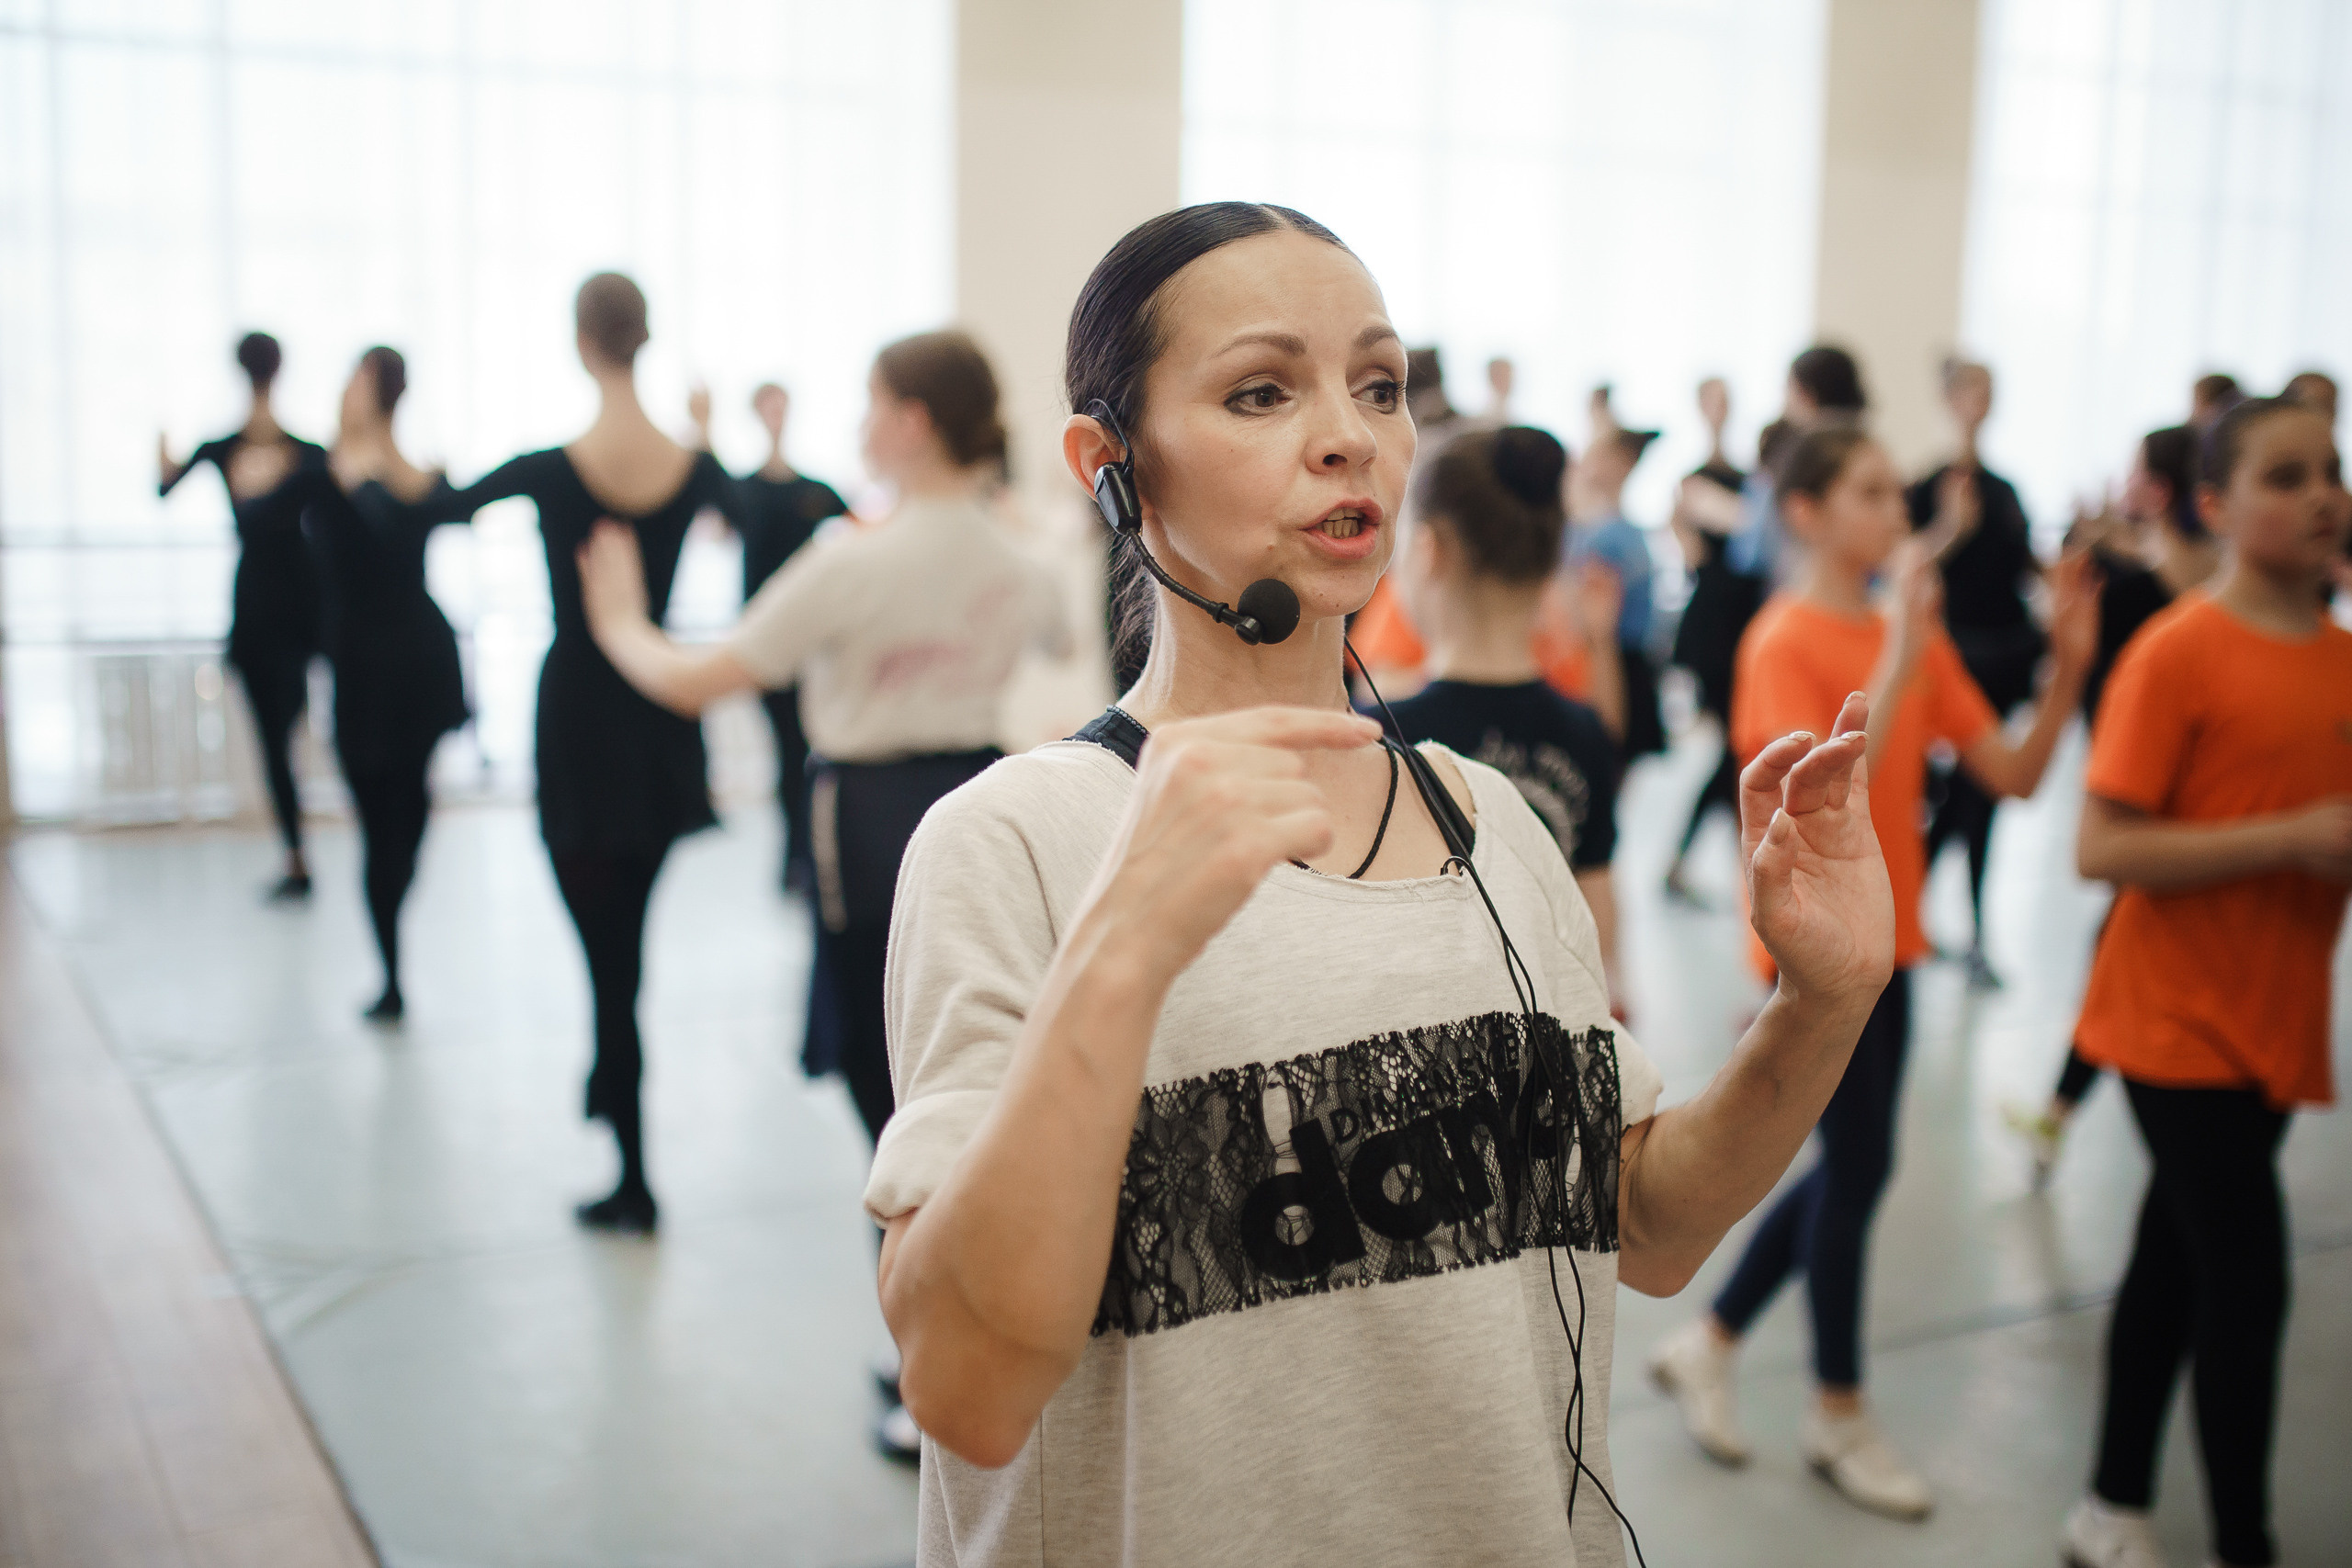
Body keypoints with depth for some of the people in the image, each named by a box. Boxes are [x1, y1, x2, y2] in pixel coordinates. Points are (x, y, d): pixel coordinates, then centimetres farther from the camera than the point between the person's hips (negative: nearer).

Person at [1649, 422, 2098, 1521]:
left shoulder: (1913, 636, 7)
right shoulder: (1785, 640, -14)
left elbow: (2014, 773, 3)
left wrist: (2067, 665, -10)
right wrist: (1901, 650, -31)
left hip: (1884, 938, 8)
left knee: (1850, 1168, 13)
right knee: (1860, 1164, 1)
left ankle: (1707, 1343, 29)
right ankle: (1839, 1413, 20)